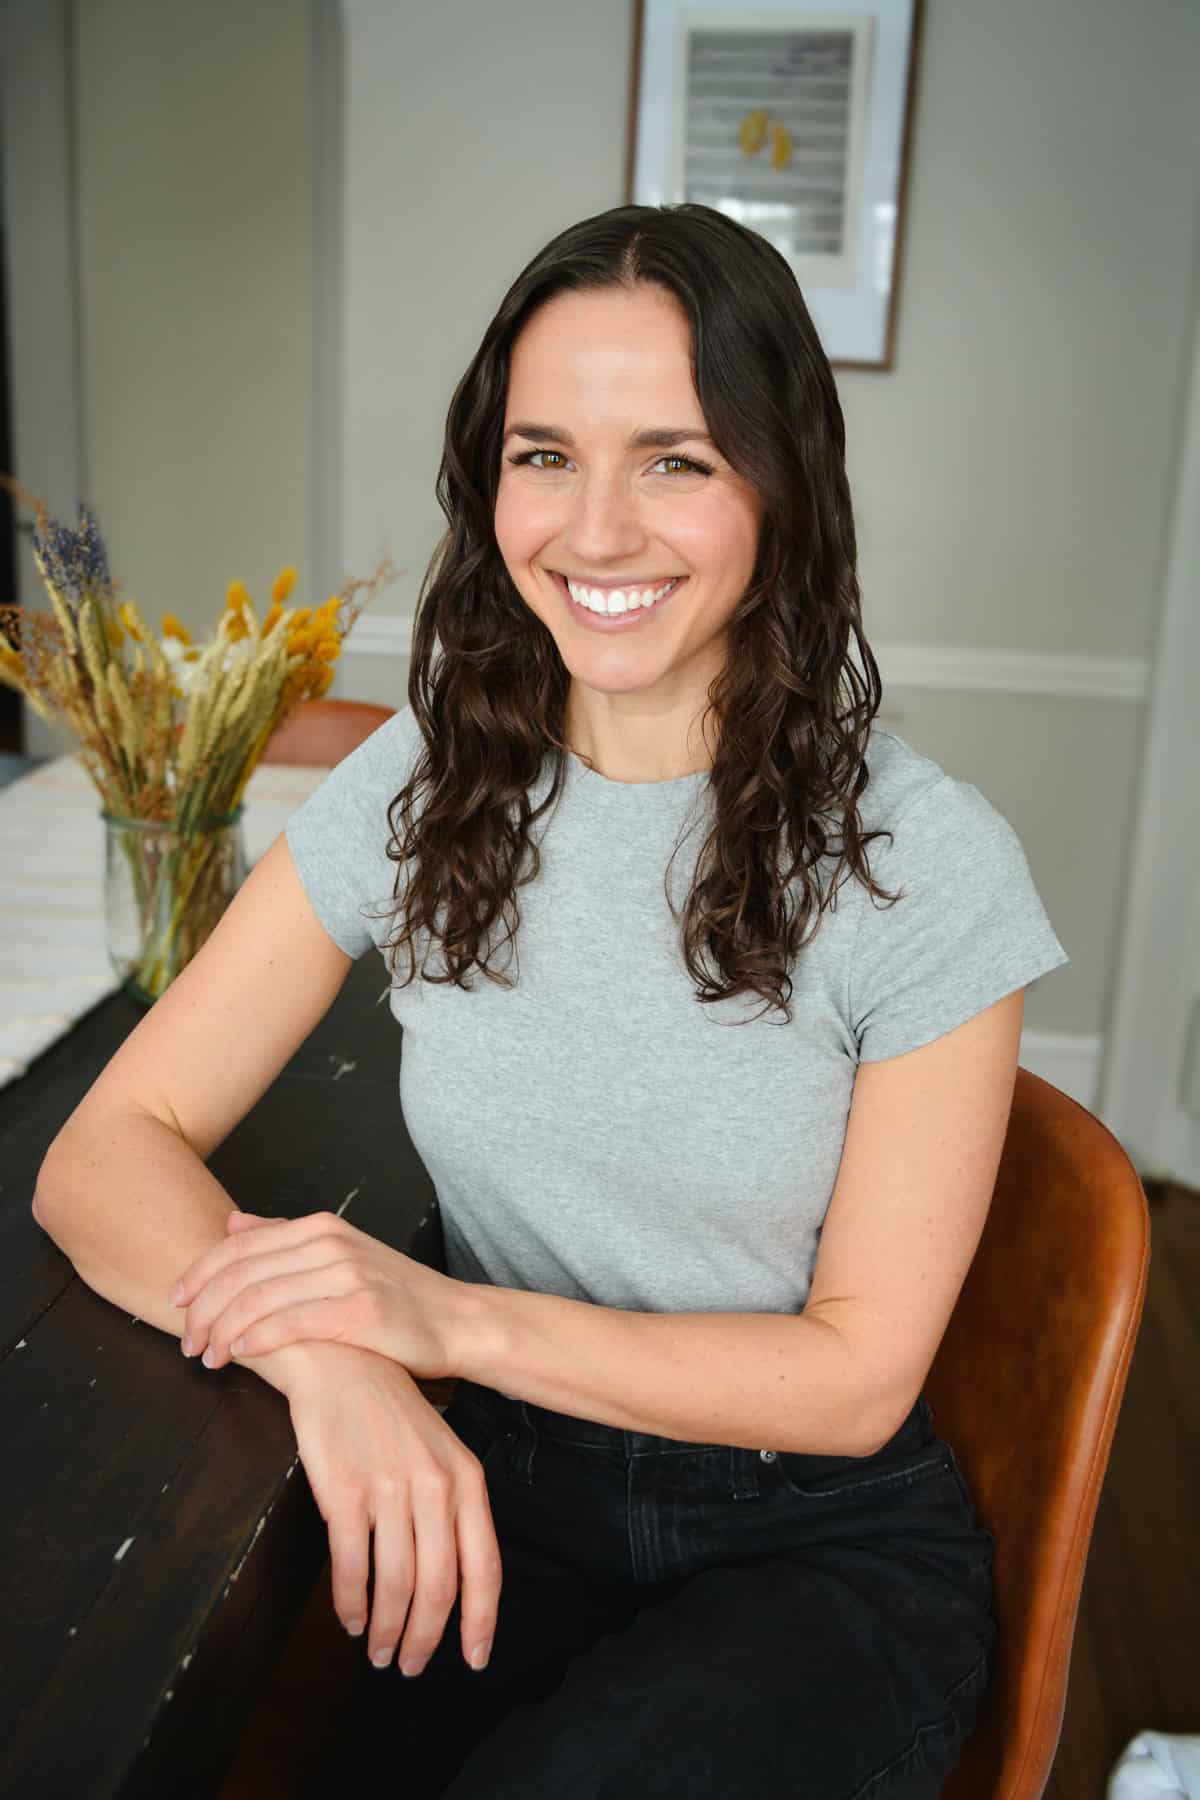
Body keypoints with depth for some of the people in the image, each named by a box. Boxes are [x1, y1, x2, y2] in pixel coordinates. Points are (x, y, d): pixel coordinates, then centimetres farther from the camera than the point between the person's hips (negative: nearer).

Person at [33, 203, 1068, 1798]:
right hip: (490, 1497, 3)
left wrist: (458, 1320, -25)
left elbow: (857, 1373, -12)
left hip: (823, 1544, -2)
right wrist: (327, 1356, -28)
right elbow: (111, 1148, -8)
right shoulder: (422, 789, -4)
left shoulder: (926, 861, -14)